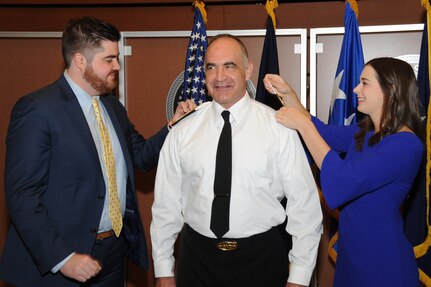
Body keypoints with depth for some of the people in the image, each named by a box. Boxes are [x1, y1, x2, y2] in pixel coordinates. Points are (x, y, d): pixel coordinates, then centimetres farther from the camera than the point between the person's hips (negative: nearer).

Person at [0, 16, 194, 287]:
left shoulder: (113, 106, 8)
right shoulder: (37, 109, -15)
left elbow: (141, 155, 13)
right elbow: (22, 195, -18)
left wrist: (174, 125, -4)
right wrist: (62, 258, -22)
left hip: (115, 248, 7)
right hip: (60, 257, -7)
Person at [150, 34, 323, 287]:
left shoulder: (279, 128, -8)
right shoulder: (182, 132, -2)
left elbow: (304, 205, -7)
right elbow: (166, 204, 2)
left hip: (262, 258, -1)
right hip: (197, 258, 2)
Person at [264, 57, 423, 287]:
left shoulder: (406, 145, -22)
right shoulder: (364, 132, 5)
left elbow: (344, 181, -30)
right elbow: (321, 132, 15)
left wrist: (303, 124, -24)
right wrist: (288, 94, 0)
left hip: (381, 259, -8)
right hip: (350, 249, 8)